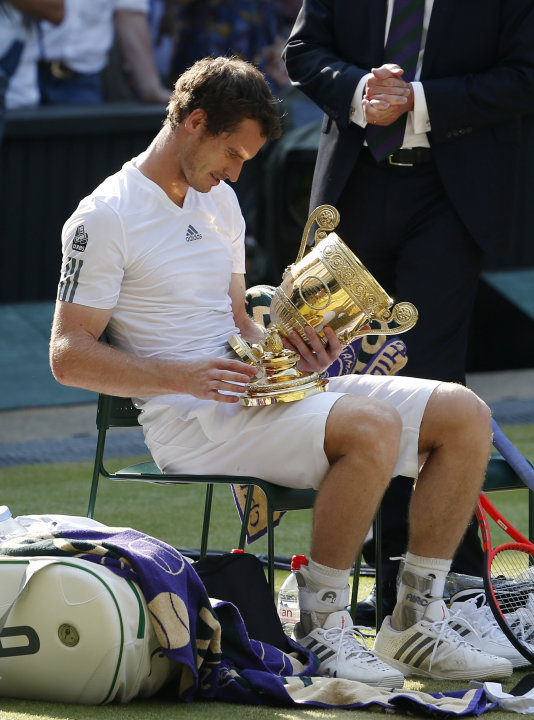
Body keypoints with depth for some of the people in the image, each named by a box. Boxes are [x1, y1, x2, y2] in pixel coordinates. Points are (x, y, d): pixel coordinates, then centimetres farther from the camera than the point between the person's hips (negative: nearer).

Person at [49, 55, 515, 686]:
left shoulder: (220, 201, 20)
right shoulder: (105, 218, -6)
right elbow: (68, 355, -11)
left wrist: (287, 350, 3)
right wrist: (184, 376, -23)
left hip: (261, 393, 9)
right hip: (189, 419, -9)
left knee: (465, 415, -5)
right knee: (373, 427, -32)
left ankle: (418, 623, -3)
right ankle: (320, 629, -20)